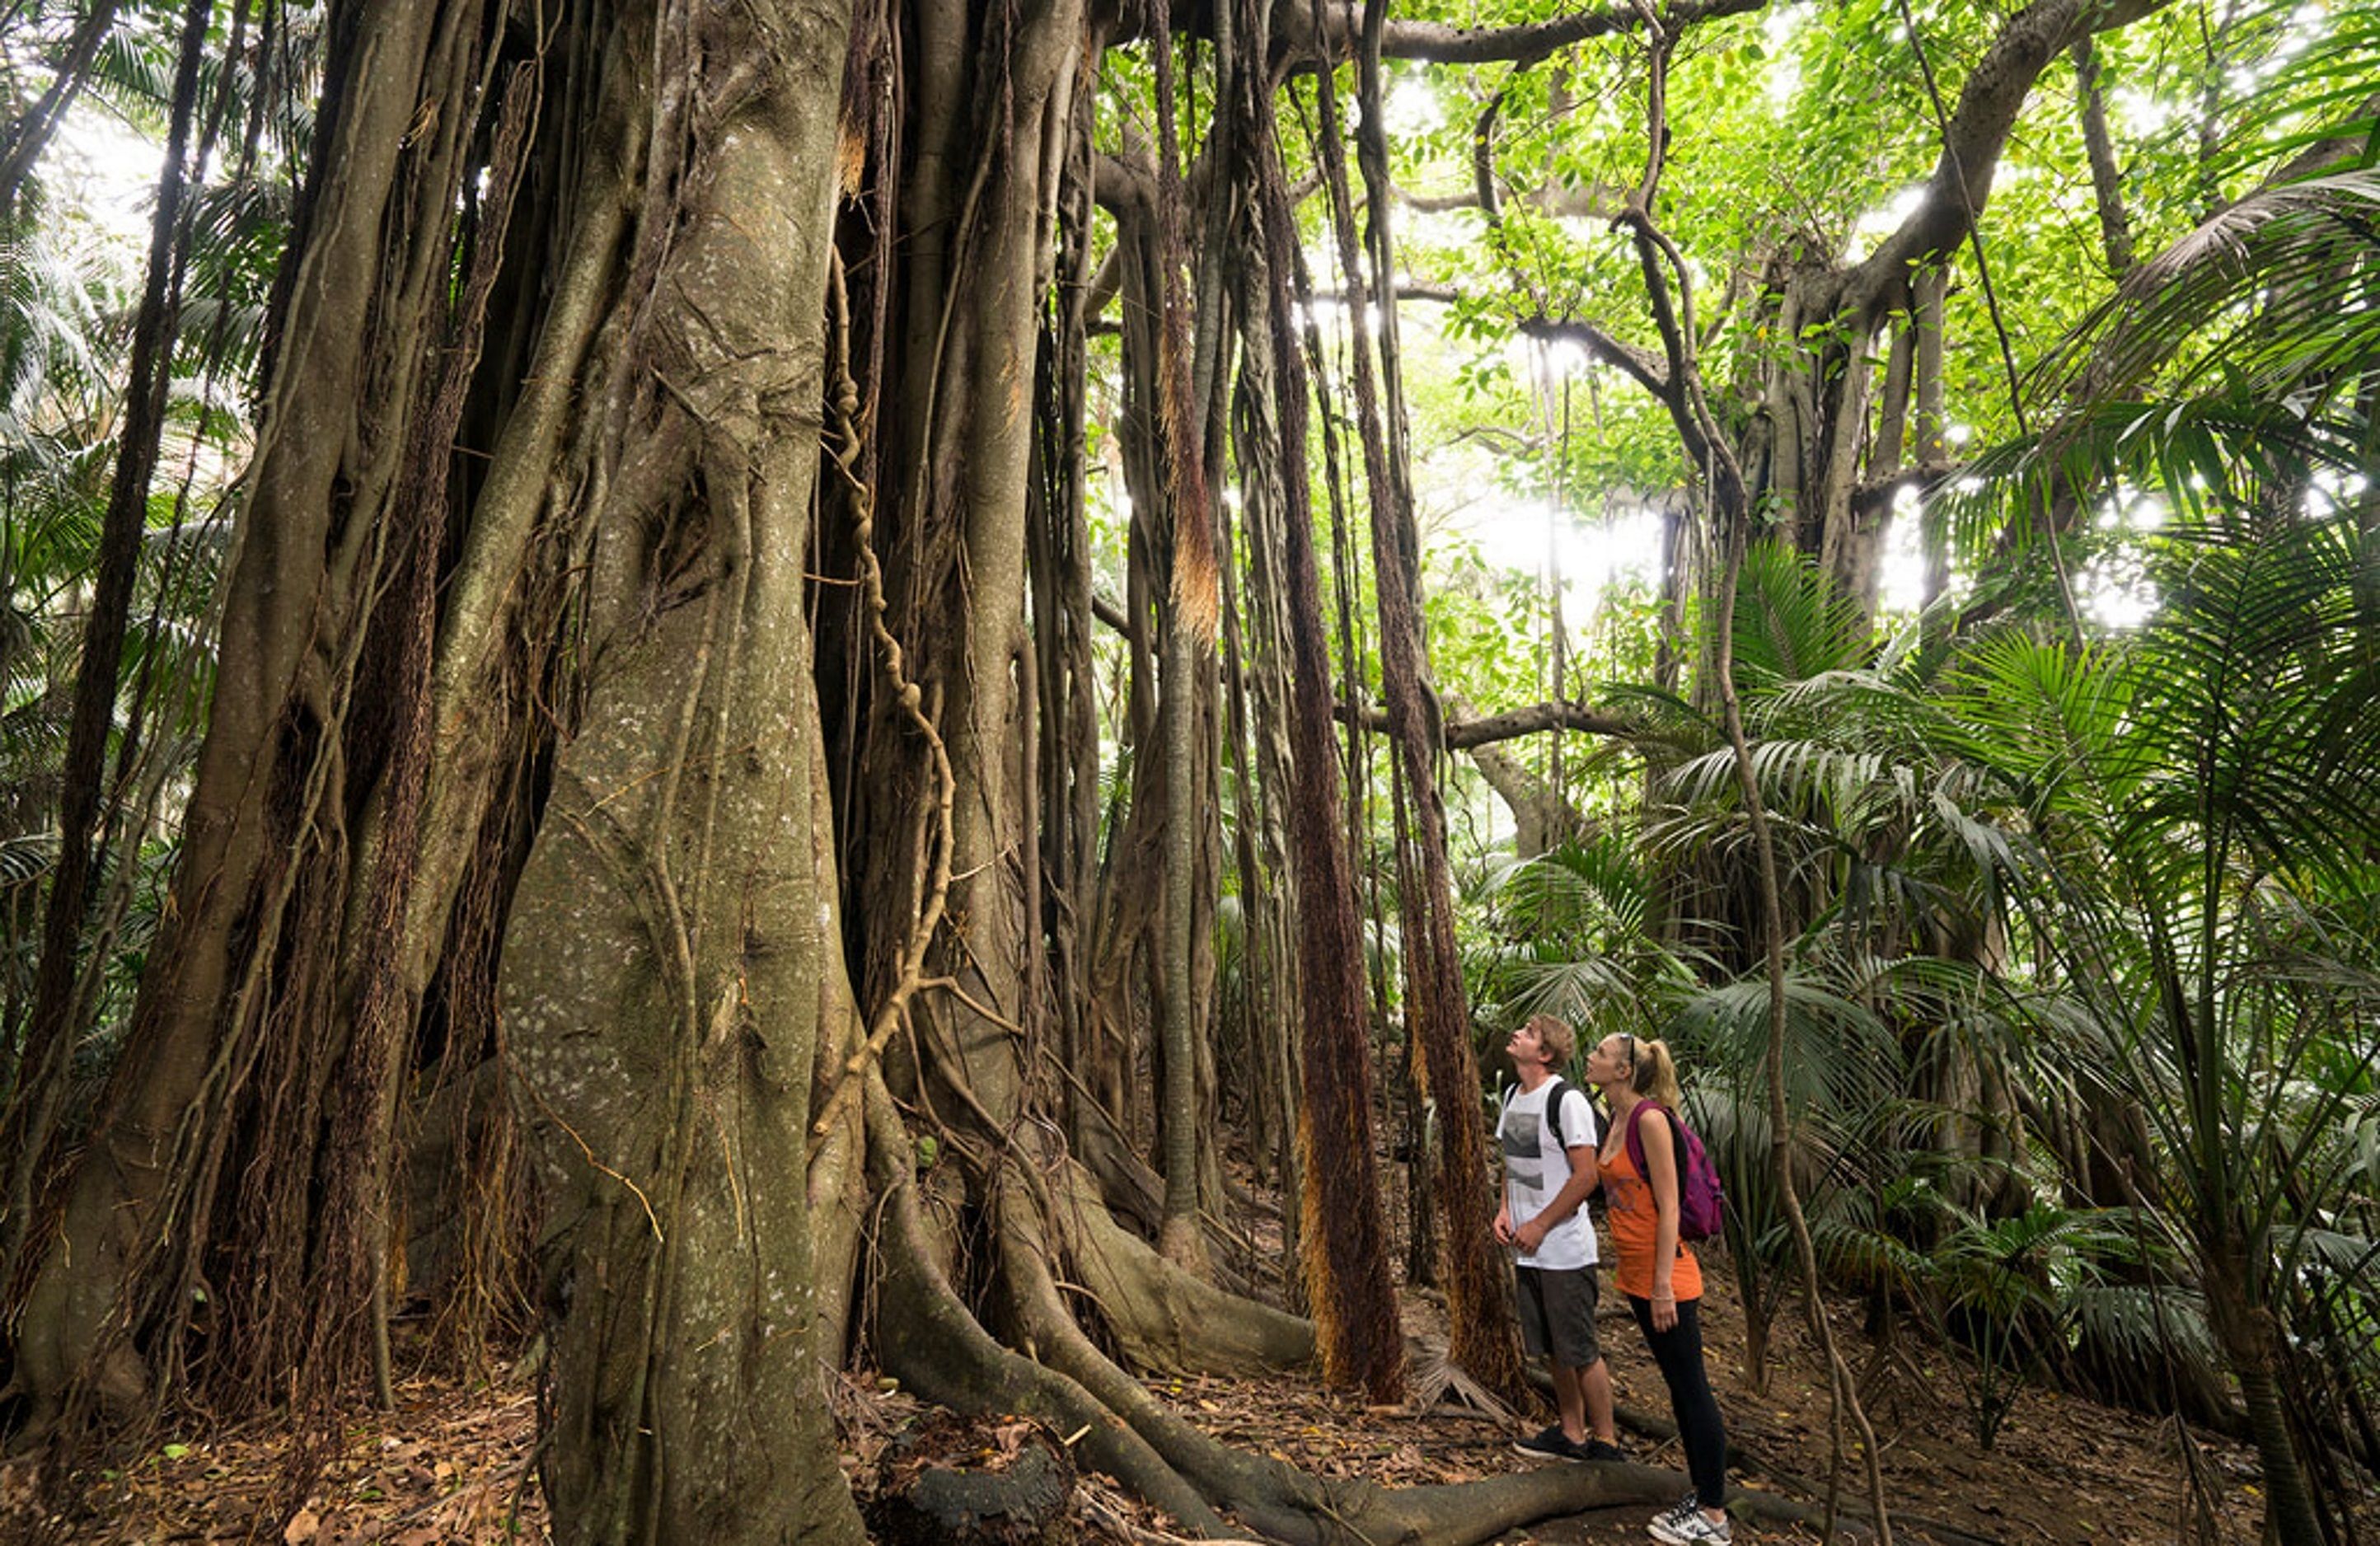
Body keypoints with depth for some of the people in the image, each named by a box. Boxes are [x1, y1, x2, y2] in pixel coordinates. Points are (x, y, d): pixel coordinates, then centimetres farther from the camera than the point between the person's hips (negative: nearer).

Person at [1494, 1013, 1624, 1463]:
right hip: (1527, 1251, 8)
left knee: (1581, 1351, 2)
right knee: (1554, 1350, 17)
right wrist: (1505, 1210, 5)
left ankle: (1605, 1443, 17)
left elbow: (1585, 1176, -19)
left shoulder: (1567, 1100, -17)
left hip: (1565, 1251, -8)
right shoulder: (1512, 1096, 9)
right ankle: (1571, 1434, 30)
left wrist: (1539, 1226, -16)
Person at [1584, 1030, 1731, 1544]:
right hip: (1636, 1274, 9)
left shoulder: (1649, 1119, -18)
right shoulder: (1616, 1120, 8)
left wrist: (1663, 1285, -19)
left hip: (1665, 1276, -9)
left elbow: (1668, 1207, -19)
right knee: (1679, 1389, 17)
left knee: (1692, 1390, 3)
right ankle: (1703, 1496, 29)